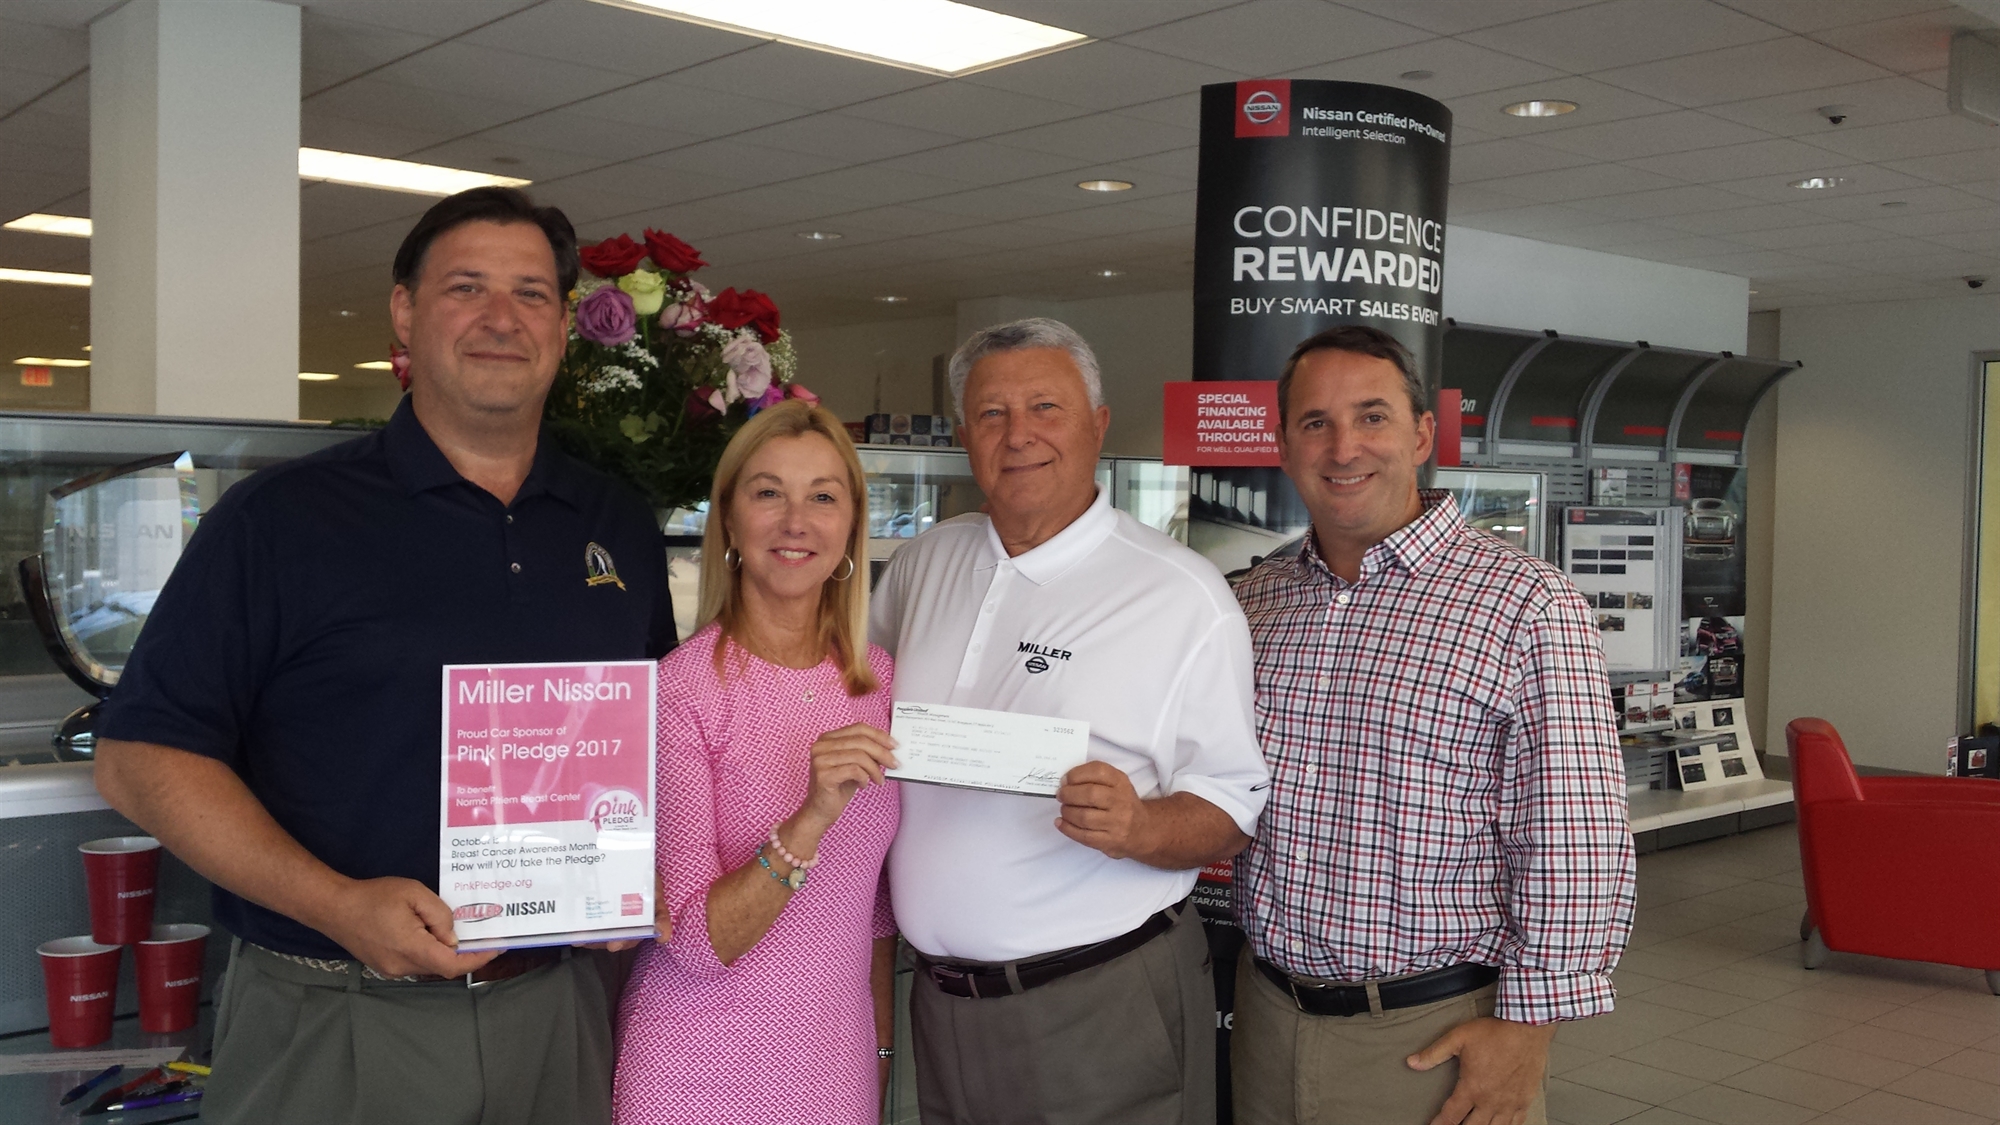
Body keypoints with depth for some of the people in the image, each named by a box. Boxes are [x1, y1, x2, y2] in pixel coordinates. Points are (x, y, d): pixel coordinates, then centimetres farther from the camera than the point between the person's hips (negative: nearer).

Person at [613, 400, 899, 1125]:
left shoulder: (879, 679, 0)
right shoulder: (682, 688, -14)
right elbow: (695, 943, -18)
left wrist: (881, 1047, 11)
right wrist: (811, 819, -30)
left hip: (837, 1064, 4)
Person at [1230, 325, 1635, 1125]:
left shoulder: (1527, 607, -12)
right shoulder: (1256, 601, 5)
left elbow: (1574, 850, -14)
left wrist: (1525, 1029, -15)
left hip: (1438, 1036, -4)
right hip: (1267, 1016, 5)